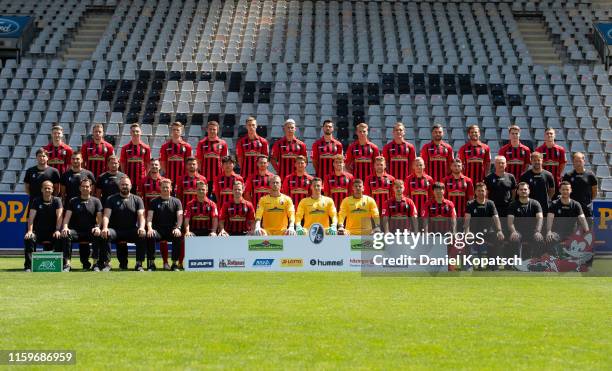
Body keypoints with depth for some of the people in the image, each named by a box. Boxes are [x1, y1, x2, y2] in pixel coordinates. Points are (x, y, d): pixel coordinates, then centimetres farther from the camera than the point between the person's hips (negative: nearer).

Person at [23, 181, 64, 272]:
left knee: (60, 238, -32)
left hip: (52, 231, -1)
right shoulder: (36, 201, 5)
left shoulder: (56, 200, 3)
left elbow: (59, 216, -9)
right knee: (28, 238, -28)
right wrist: (30, 231, -20)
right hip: (39, 231, 1)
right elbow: (31, 216, -5)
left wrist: (57, 230, -24)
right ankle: (28, 265, -24)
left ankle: (64, 264, -21)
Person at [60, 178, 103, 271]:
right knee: (66, 234, -30)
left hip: (90, 231, -1)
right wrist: (65, 227, -18)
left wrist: (97, 227, -23)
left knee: (98, 234, -33)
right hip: (76, 231, 1)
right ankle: (67, 263, -27)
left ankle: (95, 263, -24)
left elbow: (99, 217, -1)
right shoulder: (73, 201, 12)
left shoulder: (96, 201, 9)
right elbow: (67, 216, 2)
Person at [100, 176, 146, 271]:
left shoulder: (137, 199, 10)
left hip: (132, 230, 0)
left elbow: (141, 215, -3)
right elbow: (106, 215, -3)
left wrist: (141, 227, -25)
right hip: (116, 230, 0)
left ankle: (139, 264, -22)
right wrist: (105, 228, -24)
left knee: (143, 235, -31)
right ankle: (107, 263, -24)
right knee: (105, 235, -33)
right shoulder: (111, 199, 9)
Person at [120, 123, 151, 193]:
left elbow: (148, 165, 5)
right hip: (128, 181, 1)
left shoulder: (146, 148, 2)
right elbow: (122, 164, 6)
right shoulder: (125, 148, 4)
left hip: (141, 182, 0)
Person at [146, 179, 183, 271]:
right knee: (150, 236, -32)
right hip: (158, 230, 0)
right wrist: (149, 228, -20)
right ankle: (151, 263, -22)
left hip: (171, 230, 0)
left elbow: (180, 216, -2)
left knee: (178, 237, -33)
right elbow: (149, 217, 1)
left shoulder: (176, 201, 11)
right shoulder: (154, 202, 11)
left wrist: (178, 228, -22)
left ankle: (175, 264, -22)